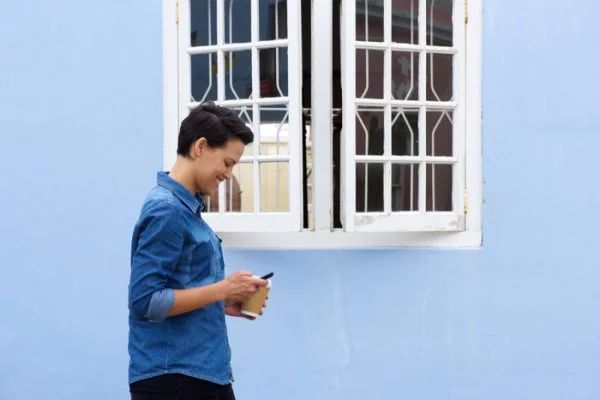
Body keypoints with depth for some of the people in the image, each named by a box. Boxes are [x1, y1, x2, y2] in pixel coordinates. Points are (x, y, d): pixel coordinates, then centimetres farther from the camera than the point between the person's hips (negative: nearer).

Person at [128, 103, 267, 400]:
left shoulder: (187, 207, 12)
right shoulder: (166, 209, -16)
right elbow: (145, 301, -22)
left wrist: (225, 303, 6)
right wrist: (223, 288, -16)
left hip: (205, 373, 9)